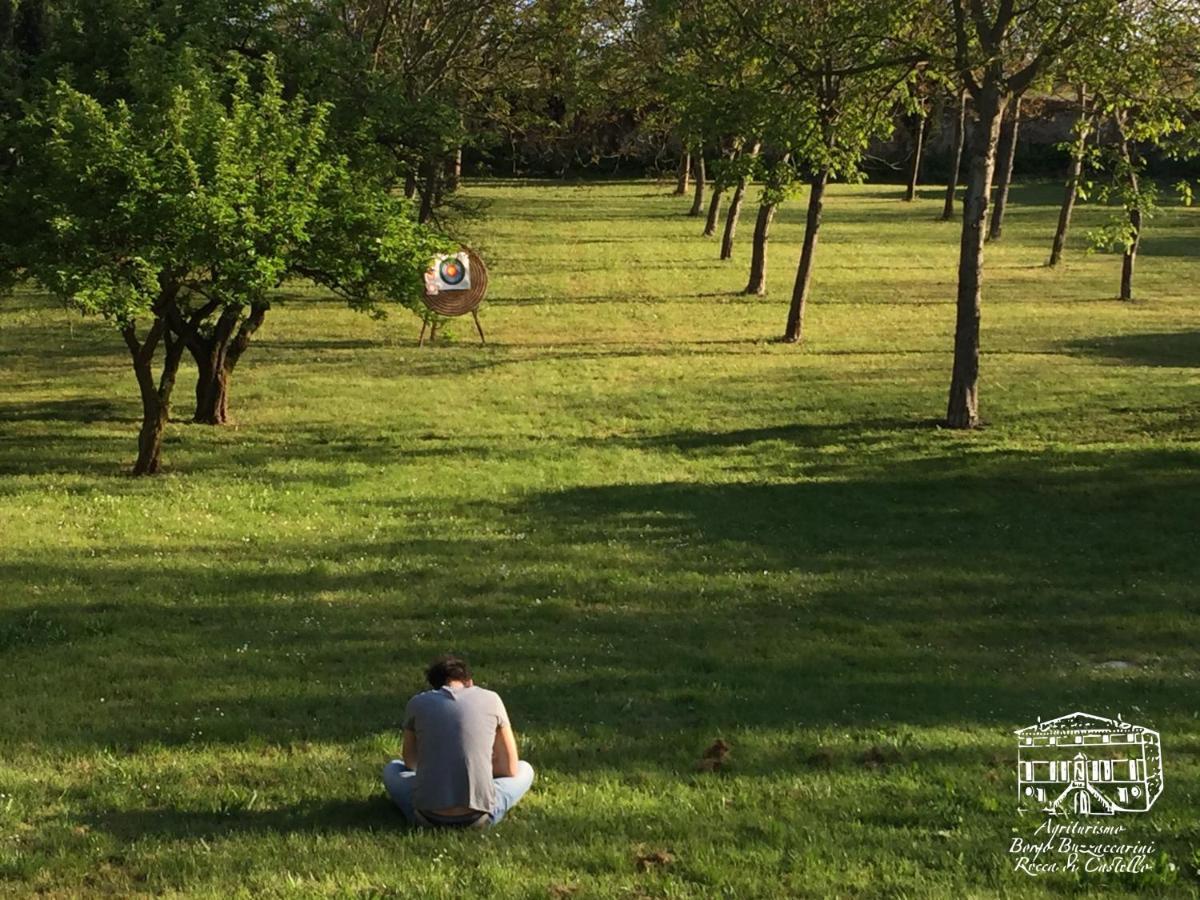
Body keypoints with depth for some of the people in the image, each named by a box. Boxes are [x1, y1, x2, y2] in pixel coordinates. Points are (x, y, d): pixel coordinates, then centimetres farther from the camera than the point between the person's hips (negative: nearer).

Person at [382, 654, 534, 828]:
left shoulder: (417, 703, 8)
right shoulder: (491, 699, 6)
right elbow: (510, 768, 11)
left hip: (428, 816, 1)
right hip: (477, 818, -1)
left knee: (391, 769, 33)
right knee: (525, 769, 28)